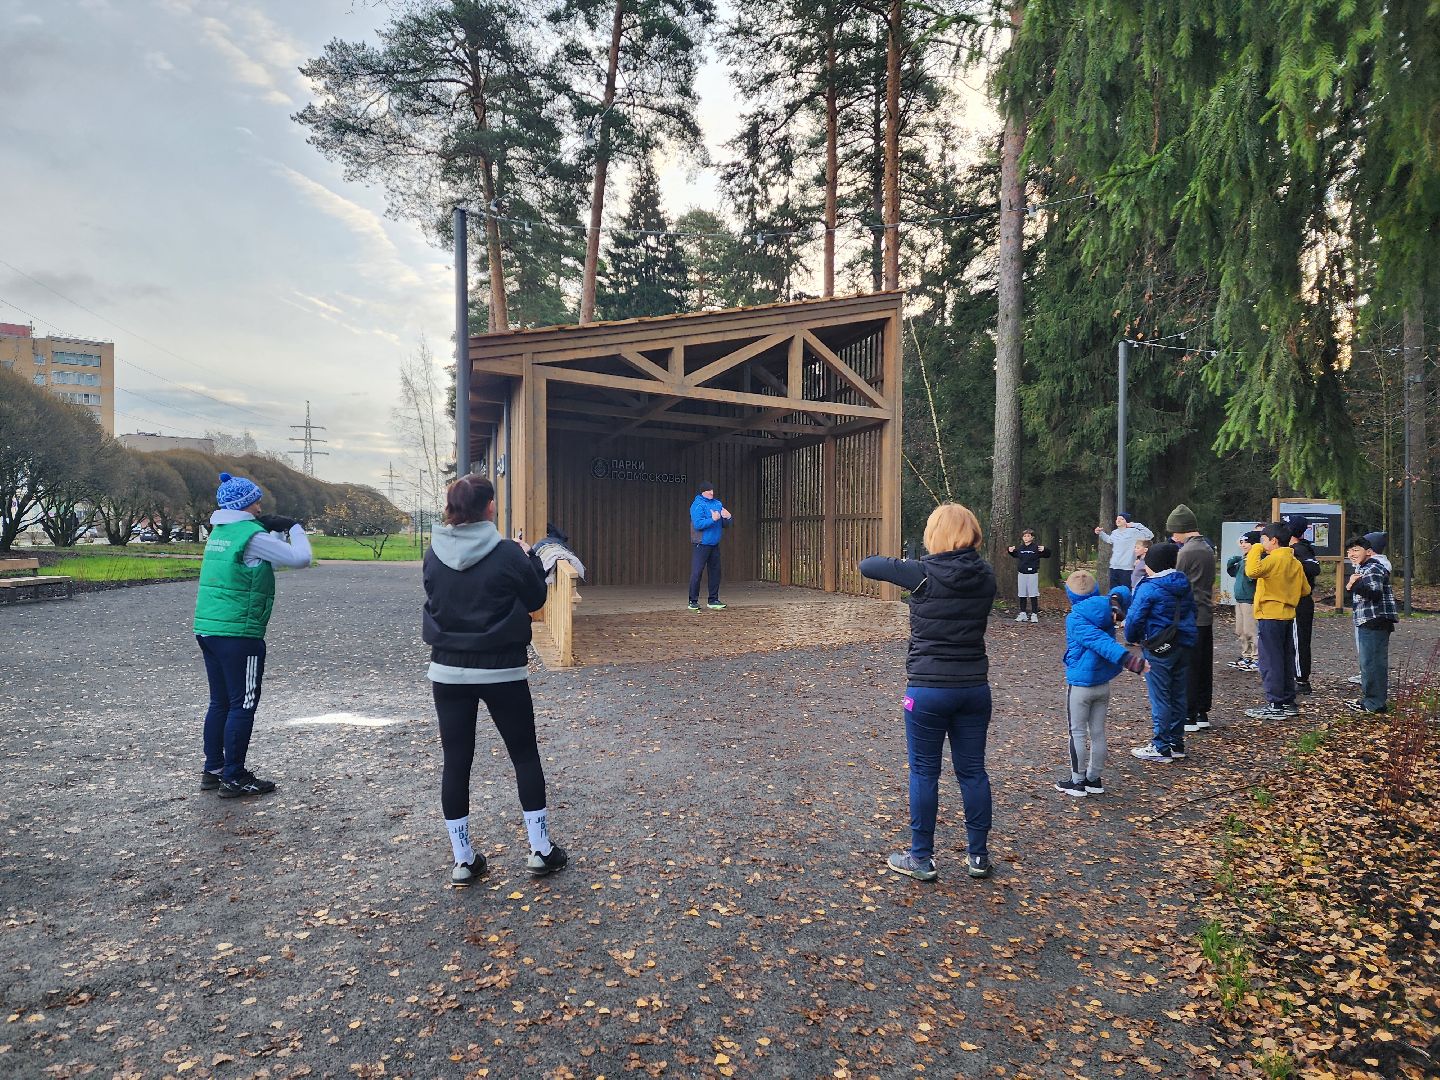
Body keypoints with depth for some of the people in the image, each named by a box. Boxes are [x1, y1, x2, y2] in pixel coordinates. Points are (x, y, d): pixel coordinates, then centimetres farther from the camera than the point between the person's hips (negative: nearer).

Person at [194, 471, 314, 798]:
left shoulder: (218, 532, 14)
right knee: (243, 704, 0)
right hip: (238, 633, -9)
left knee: (220, 702, 17)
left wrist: (278, 532, 13)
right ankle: (233, 778, 6)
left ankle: (213, 770, 25)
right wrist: (296, 528, 5)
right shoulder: (252, 535, -13)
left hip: (207, 627, 9)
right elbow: (300, 559, -11)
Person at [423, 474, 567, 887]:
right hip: (502, 671, -3)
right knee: (525, 756, 12)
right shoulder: (508, 553, -14)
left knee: (456, 762, 10)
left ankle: (463, 860, 18)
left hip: (448, 671, 3)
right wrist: (529, 557, 13)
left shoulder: (434, 554, -3)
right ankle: (541, 850, 19)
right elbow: (535, 599, -1)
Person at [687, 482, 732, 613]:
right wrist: (713, 519, -24)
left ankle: (713, 600, 18)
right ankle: (693, 602, -1)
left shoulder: (718, 504, 13)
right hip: (701, 544, -7)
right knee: (697, 572, -6)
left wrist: (728, 518, -6)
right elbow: (698, 524, -21)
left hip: (714, 545, 7)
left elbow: (725, 525, 15)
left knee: (715, 572, 9)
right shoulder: (698, 505, -9)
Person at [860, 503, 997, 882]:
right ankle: (978, 855, 26)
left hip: (928, 688, -4)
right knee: (973, 771, 14)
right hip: (974, 687, 4)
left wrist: (903, 564, 15)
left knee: (924, 772, 7)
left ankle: (921, 858, 18)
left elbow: (867, 565, -5)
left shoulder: (924, 574, -13)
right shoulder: (985, 576, 0)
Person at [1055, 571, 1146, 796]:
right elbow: (1122, 592, 15)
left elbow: (1100, 641, -29)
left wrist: (1127, 658, -38)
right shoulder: (1106, 613, 0)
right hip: (1103, 685, 6)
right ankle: (1095, 779, 26)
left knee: (1077, 733, 5)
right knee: (1098, 733, 15)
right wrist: (1115, 602, -7)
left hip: (1080, 685, -6)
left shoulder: (1075, 618, -18)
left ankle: (1077, 782, 13)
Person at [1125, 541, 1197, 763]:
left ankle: (1160, 749, 4)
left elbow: (1134, 617, -19)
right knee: (1178, 696, 14)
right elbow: (1191, 611, 18)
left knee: (1160, 699, -1)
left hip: (1159, 649, -8)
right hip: (1184, 646, 8)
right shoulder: (1183, 585, 8)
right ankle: (1177, 745, 23)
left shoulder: (1149, 588, -17)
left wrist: (1132, 639, -3)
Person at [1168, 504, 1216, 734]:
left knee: (1187, 667, -3)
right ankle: (1202, 713, 19)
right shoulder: (1208, 549, 12)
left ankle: (1189, 717, 1)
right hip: (1206, 616, 9)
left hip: (1189, 618, -9)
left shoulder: (1186, 551, -15)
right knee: (1204, 666, 12)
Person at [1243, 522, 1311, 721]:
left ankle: (1275, 705, -2)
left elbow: (1253, 571, -33)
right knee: (1286, 660, 14)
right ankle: (1288, 702, 20)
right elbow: (1305, 589, 16)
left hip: (1270, 616, -9)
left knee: (1270, 662, -4)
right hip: (1287, 615, 9)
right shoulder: (1295, 562, 11)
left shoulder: (1274, 558, -15)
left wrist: (1255, 550, -19)